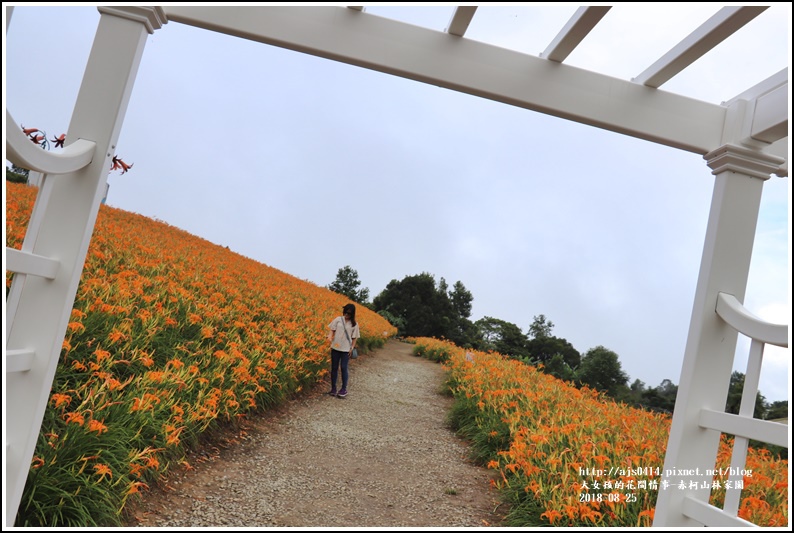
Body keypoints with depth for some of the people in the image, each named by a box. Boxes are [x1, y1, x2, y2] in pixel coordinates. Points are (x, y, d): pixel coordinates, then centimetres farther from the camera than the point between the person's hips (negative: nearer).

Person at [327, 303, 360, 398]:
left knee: (343, 368, 0)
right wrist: (330, 336, -16)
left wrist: (352, 348, -4)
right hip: (335, 348, 2)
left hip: (346, 349, -2)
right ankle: (333, 388, 17)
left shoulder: (354, 324, -2)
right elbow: (332, 330, 4)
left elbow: (354, 338, 2)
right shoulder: (338, 319, 0)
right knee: (334, 368, 7)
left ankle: (344, 389, 14)